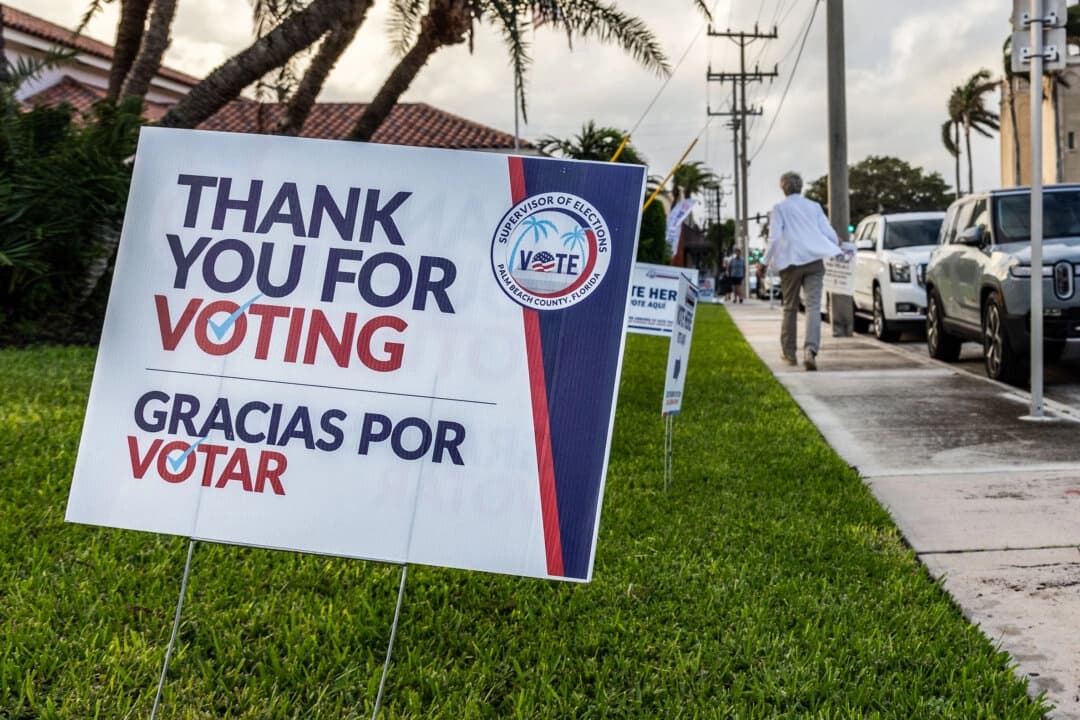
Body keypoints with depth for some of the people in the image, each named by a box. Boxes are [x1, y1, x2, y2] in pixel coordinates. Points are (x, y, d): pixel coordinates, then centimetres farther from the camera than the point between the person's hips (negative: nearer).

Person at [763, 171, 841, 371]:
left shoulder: (779, 208, 4)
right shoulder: (814, 206, 12)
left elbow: (774, 238, -5)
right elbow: (829, 233, 11)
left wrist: (766, 262, 2)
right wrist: (837, 244, 32)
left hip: (791, 261, -1)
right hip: (814, 260, 1)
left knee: (790, 308, 12)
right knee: (813, 306, -8)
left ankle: (789, 352, 21)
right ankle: (810, 349, -28)